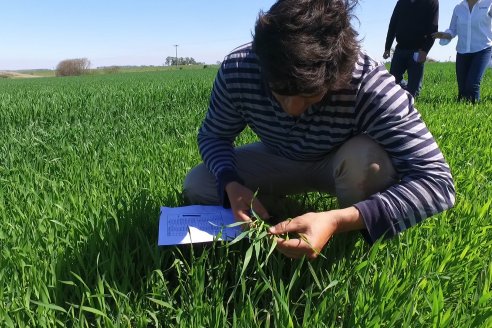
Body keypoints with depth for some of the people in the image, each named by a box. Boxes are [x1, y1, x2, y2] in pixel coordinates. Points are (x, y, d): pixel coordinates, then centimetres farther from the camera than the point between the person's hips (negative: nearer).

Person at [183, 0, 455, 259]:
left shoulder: (370, 87, -36)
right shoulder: (237, 70, -28)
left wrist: (339, 221, -51)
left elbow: (438, 180, -38)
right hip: (277, 161, 2)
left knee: (367, 157, -36)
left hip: (343, 164, -1)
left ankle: (358, 241, -7)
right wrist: (231, 184, -32)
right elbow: (212, 136, -10)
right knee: (195, 187, -14)